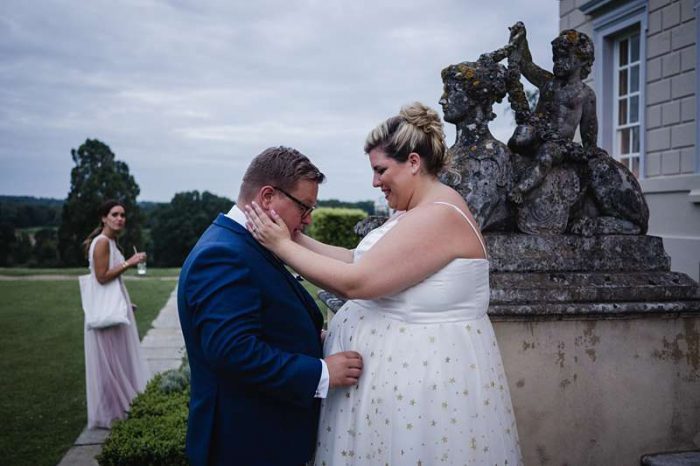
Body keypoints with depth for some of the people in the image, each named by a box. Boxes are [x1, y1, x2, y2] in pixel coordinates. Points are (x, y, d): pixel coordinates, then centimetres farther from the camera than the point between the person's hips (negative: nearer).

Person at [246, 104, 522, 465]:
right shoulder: (418, 212, 11)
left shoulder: (439, 216, -22)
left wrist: (283, 246, -16)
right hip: (400, 361, 9)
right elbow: (359, 260, 9)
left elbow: (357, 282, -24)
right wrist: (296, 239, 2)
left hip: (425, 372, -9)